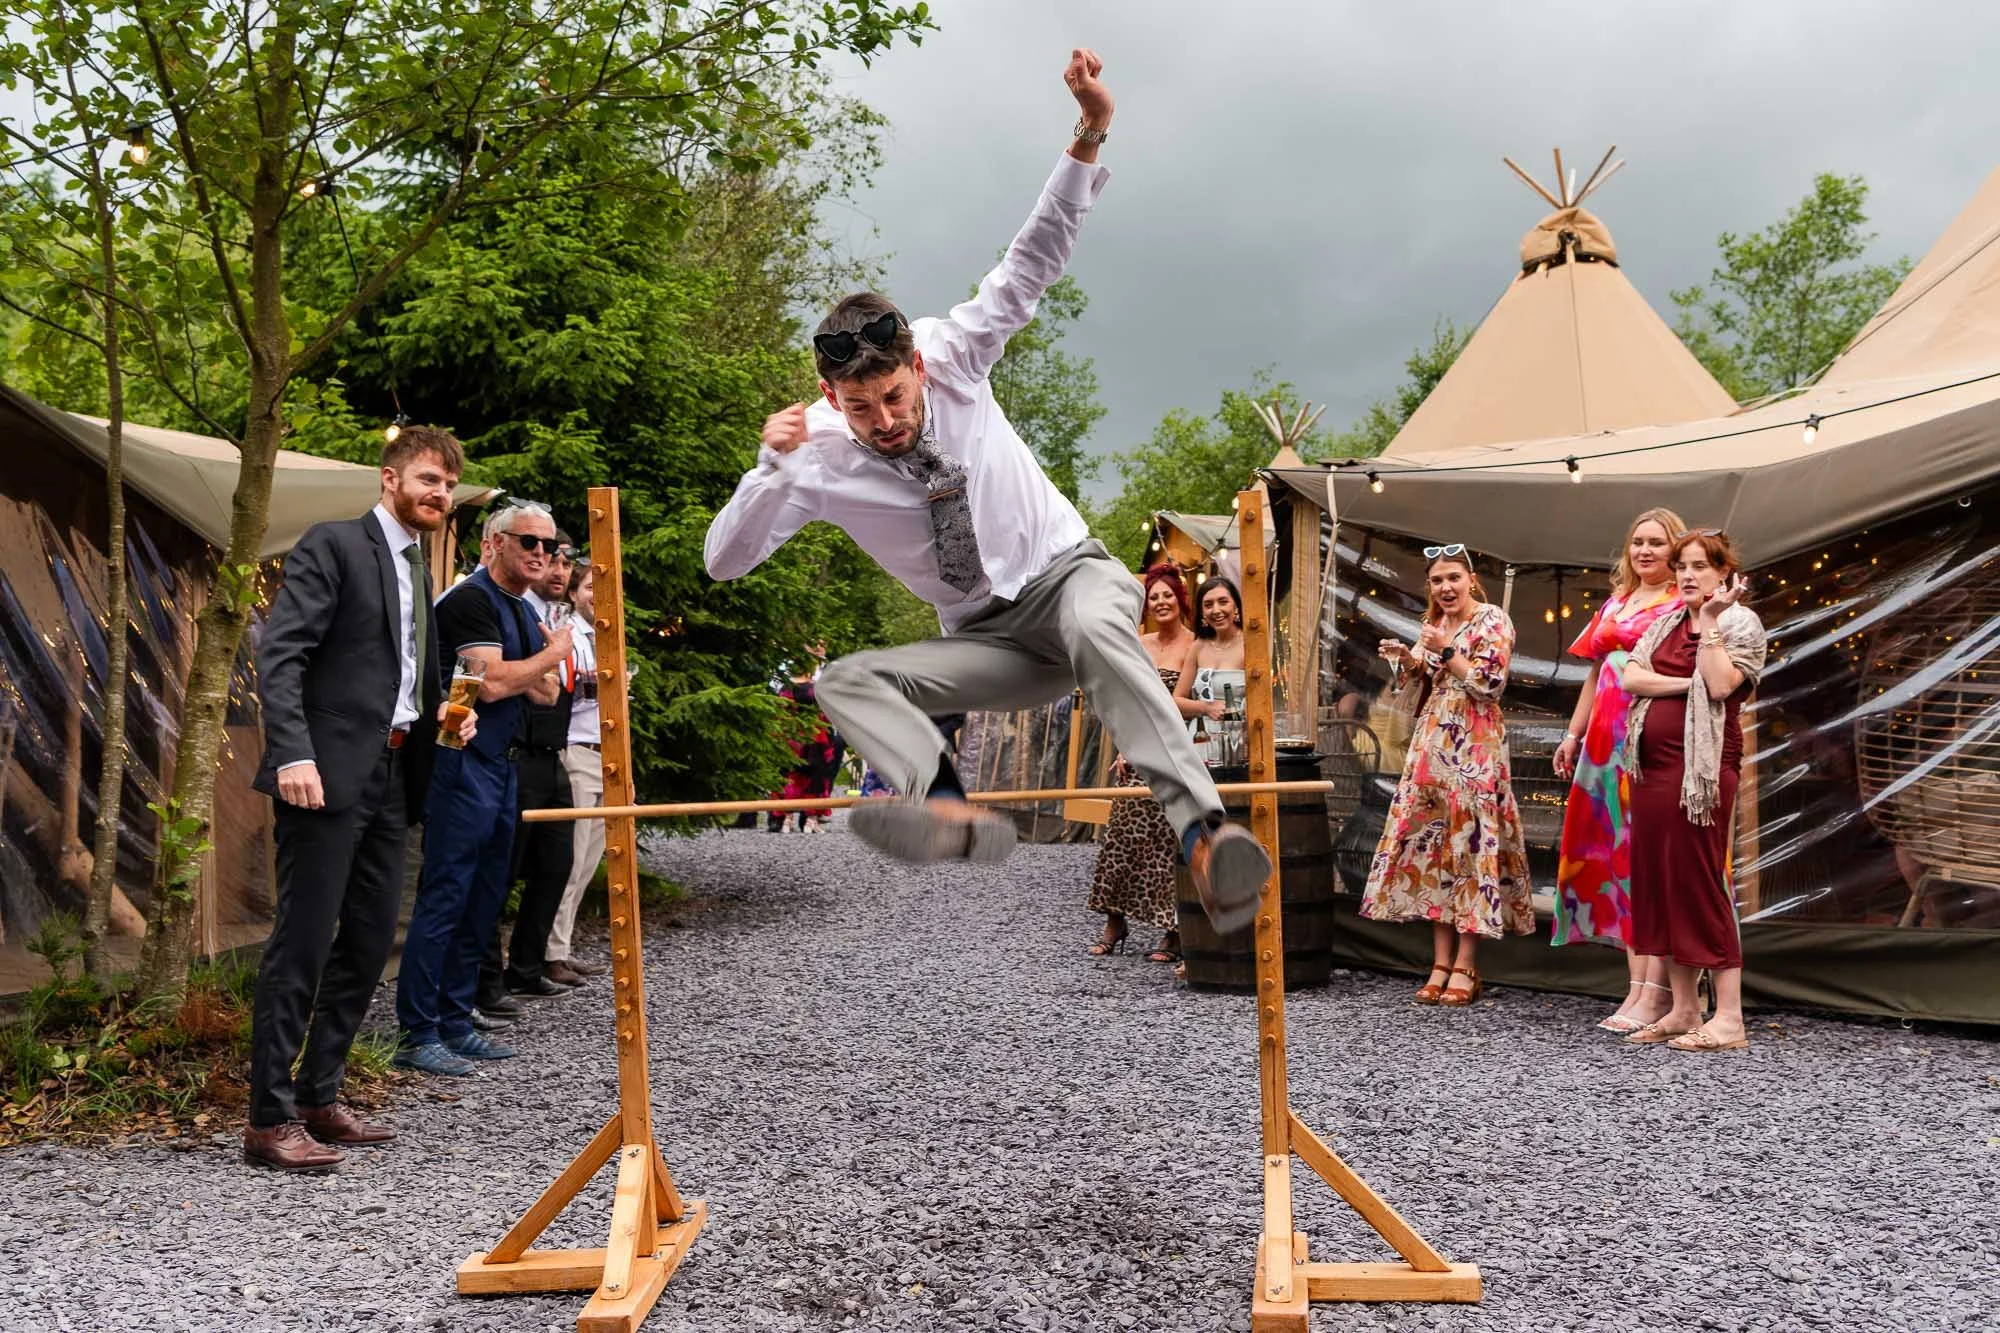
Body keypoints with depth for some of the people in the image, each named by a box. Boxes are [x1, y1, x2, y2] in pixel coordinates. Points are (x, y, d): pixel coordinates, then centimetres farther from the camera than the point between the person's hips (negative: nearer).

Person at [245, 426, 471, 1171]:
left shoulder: (418, 568, 20)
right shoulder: (334, 545, -5)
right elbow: (279, 654, -14)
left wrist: (443, 712, 6)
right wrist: (293, 753, -24)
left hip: (391, 777, 8)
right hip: (328, 774, -8)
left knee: (369, 943, 11)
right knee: (303, 943, -5)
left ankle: (318, 1100, 22)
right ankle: (269, 1120, 3)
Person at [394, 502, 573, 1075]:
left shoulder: (523, 611, 17)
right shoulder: (472, 599, -12)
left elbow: (546, 694, 17)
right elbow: (491, 682, -22)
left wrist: (546, 664, -5)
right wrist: (551, 654, -7)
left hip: (501, 766, 10)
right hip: (463, 765, -10)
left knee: (483, 903, 12)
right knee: (444, 899, -8)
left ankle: (454, 1022, 20)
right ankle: (417, 1034, -2)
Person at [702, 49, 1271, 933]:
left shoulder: (953, 359, -8)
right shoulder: (820, 460, -9)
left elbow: (1033, 261, -10)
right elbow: (725, 560, -12)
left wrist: (1088, 141, -21)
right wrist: (771, 465, -27)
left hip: (1067, 576, -2)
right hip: (990, 641, 2)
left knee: (1096, 629, -39)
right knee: (845, 680, -20)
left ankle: (1202, 834, -52)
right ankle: (951, 813, -50)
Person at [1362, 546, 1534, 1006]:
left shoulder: (1492, 621, -5)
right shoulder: (1435, 624, 15)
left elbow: (1490, 685, -13)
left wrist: (1445, 651, -17)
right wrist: (1406, 657, 2)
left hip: (1474, 747, -7)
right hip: (1432, 743, 7)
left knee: (1469, 841, -7)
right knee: (1431, 841, 4)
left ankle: (1464, 967, -1)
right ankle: (1441, 963, 10)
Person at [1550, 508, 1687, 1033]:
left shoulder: (1684, 603, 0)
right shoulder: (1615, 604, 20)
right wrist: (1573, 735, 20)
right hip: (1608, 739, 7)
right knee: (1618, 854, 6)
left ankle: (1655, 994, -3)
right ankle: (1637, 986, 12)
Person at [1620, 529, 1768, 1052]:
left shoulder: (1740, 623, -1)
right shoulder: (1667, 622, 18)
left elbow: (1721, 684, -17)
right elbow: (1631, 677, 4)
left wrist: (1709, 621, -13)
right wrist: (1687, 683, -9)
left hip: (1701, 767, -7)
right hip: (1652, 763, 7)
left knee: (1699, 881, -9)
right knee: (1658, 881, 6)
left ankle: (1729, 1018, -3)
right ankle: (1682, 1009, 14)